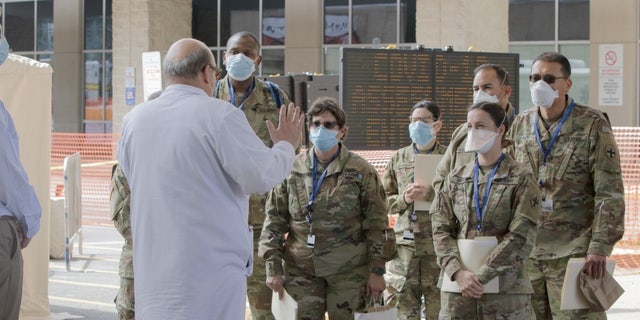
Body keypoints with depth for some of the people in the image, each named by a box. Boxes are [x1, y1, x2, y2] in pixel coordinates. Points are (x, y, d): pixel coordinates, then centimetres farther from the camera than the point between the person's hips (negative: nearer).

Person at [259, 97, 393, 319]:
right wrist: (273, 267, 0)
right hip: (301, 270, 2)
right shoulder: (292, 170, 4)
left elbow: (376, 225, -1)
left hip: (348, 271, -2)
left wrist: (377, 271, -3)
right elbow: (274, 220, 6)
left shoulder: (361, 171, -2)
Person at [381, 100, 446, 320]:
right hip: (405, 245, 3)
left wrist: (430, 194, -17)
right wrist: (403, 198, -6)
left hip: (437, 246, -3)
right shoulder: (398, 159, 13)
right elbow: (385, 201, 15)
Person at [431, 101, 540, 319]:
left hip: (506, 287, -3)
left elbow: (521, 237, -8)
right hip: (457, 286, 3)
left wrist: (480, 276, -14)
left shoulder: (521, 179, 1)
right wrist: (458, 272, -12)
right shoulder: (455, 178, 12)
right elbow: (441, 229, 5)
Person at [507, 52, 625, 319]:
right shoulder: (520, 126, 10)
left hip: (574, 254, -5)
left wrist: (600, 247, -15)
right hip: (525, 253, 5)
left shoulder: (592, 125, -4)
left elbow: (610, 194, -7)